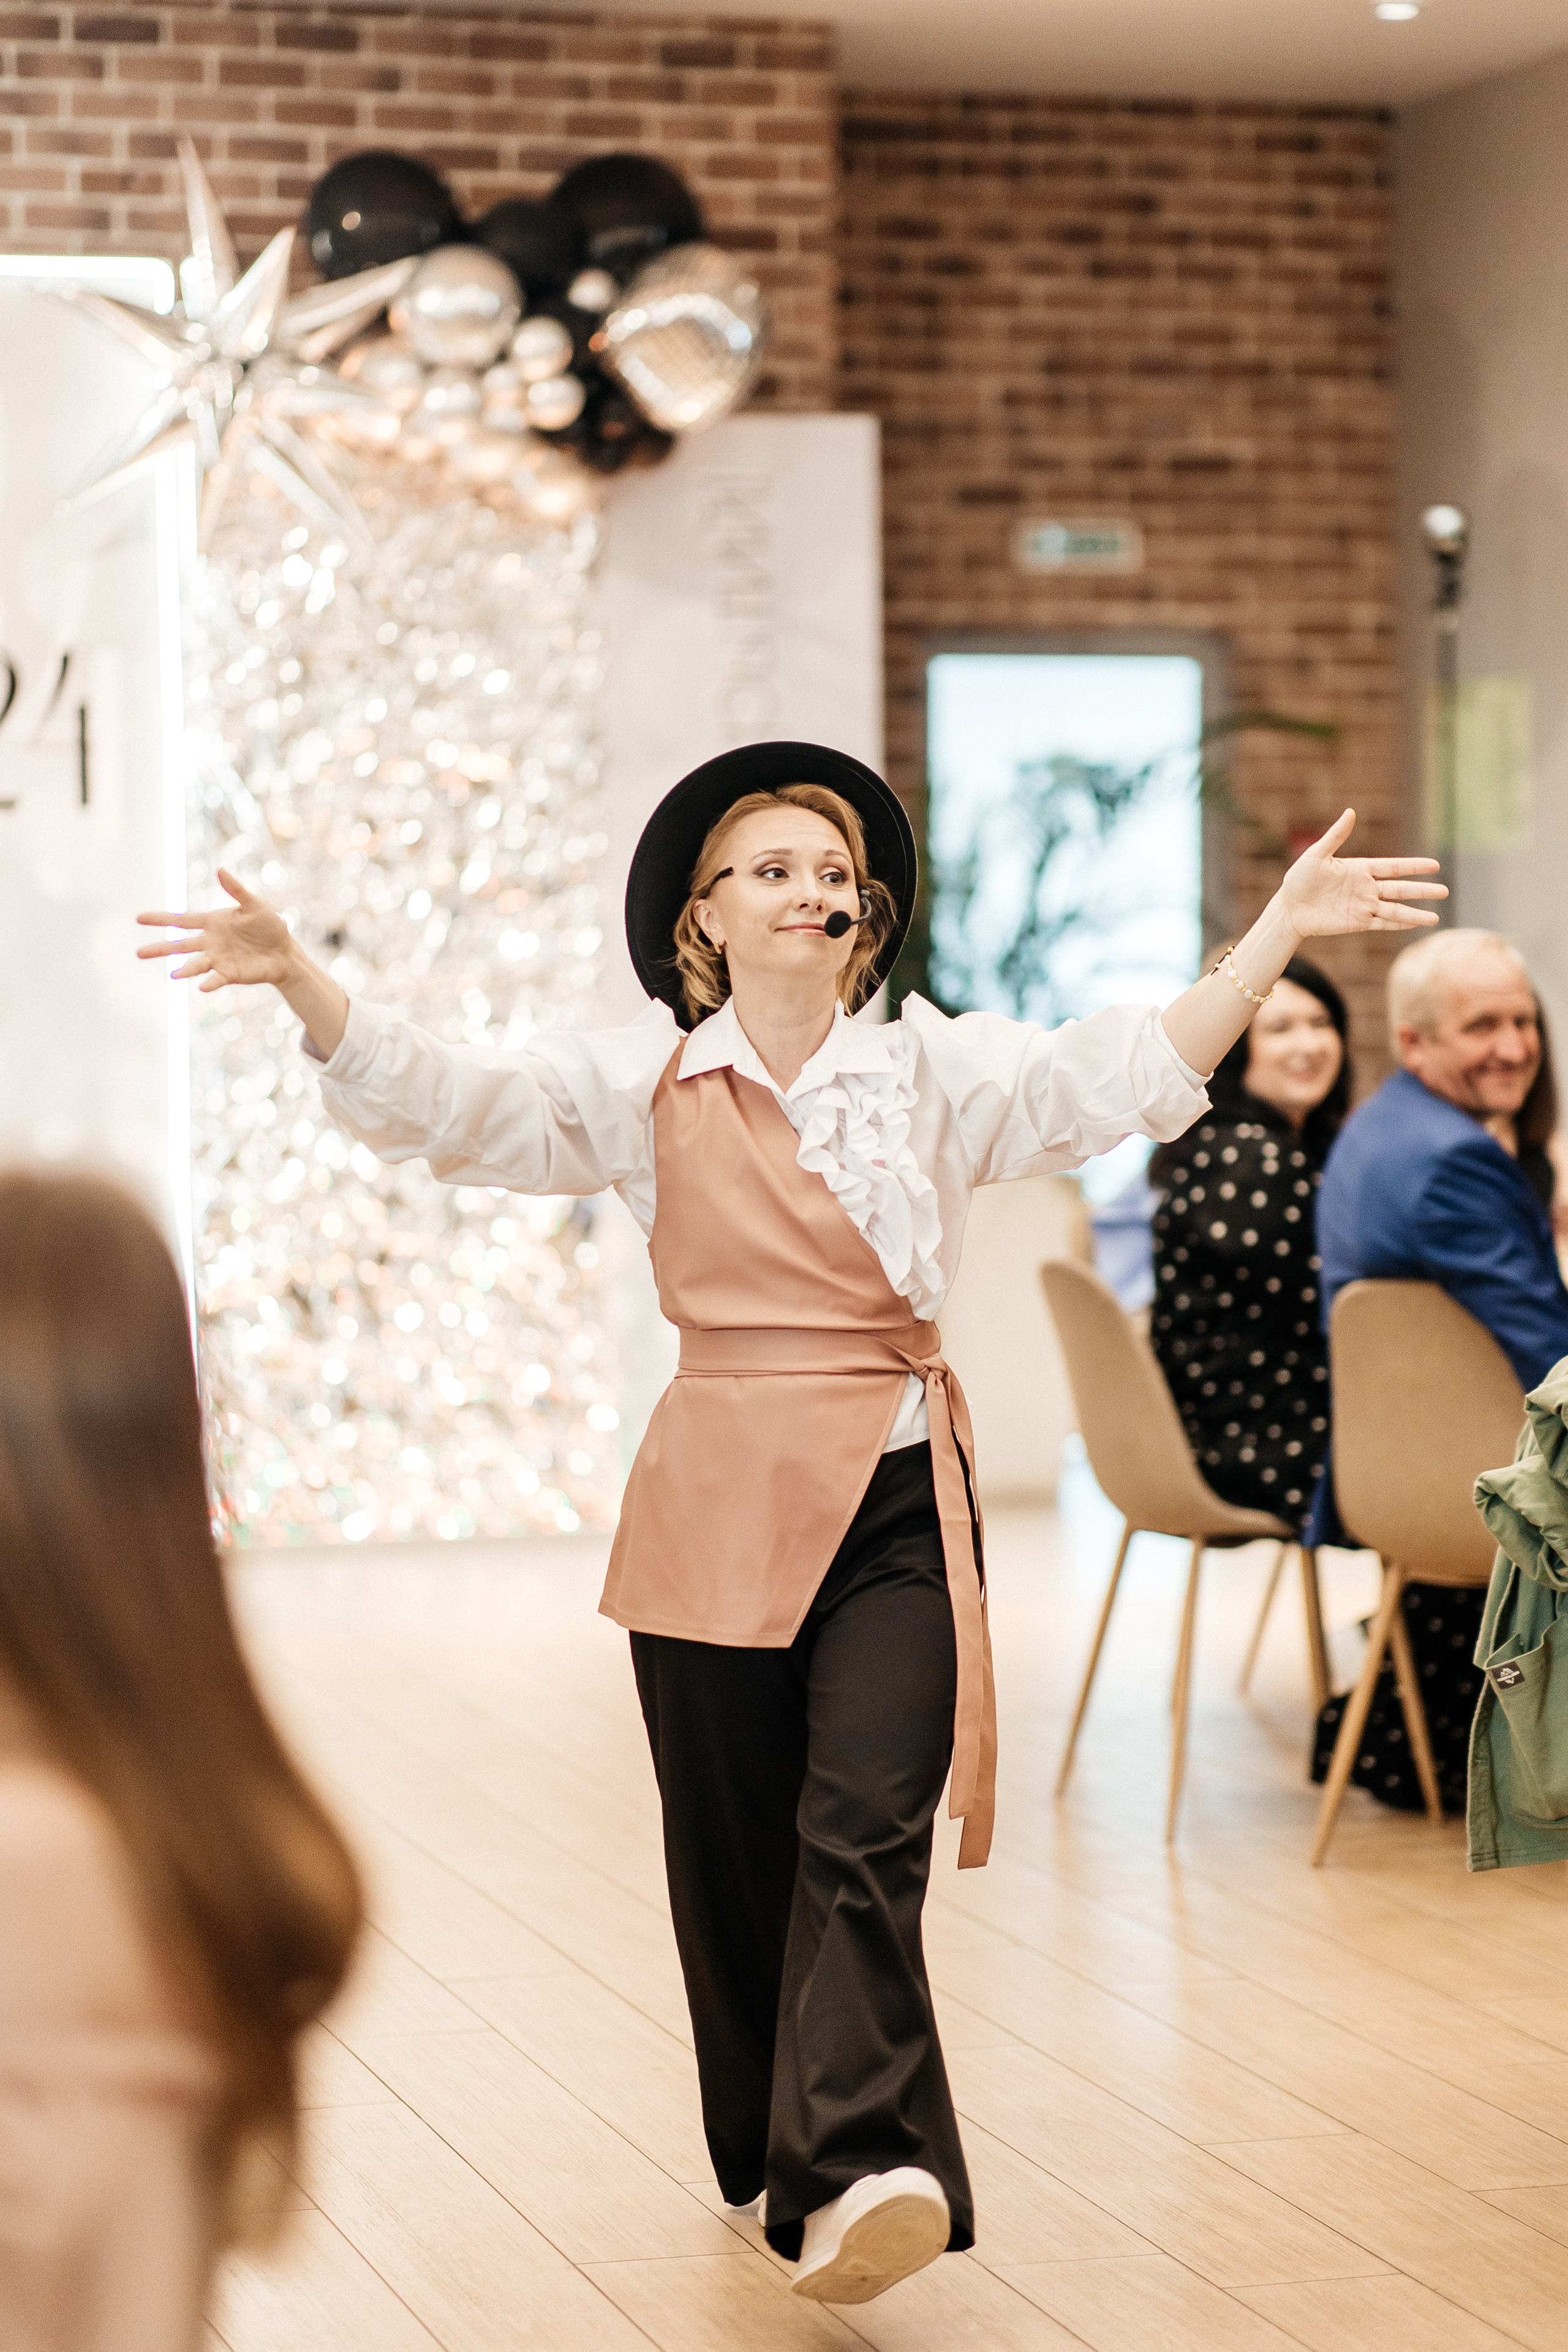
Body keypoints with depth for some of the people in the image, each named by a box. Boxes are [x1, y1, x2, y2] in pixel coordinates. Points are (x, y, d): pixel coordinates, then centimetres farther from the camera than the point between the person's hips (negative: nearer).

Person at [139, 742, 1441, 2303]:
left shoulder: (934, 1072, 5)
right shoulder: (640, 1086, 4)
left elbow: (1131, 1076, -5)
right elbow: (442, 1103, -6)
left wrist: (1279, 933, -16)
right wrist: (299, 983, -23)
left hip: (897, 1508, -1)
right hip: (719, 1506, 1)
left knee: (866, 1838, -15)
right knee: (737, 1859, 8)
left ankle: (860, 2177, -24)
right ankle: (773, 2160, 25)